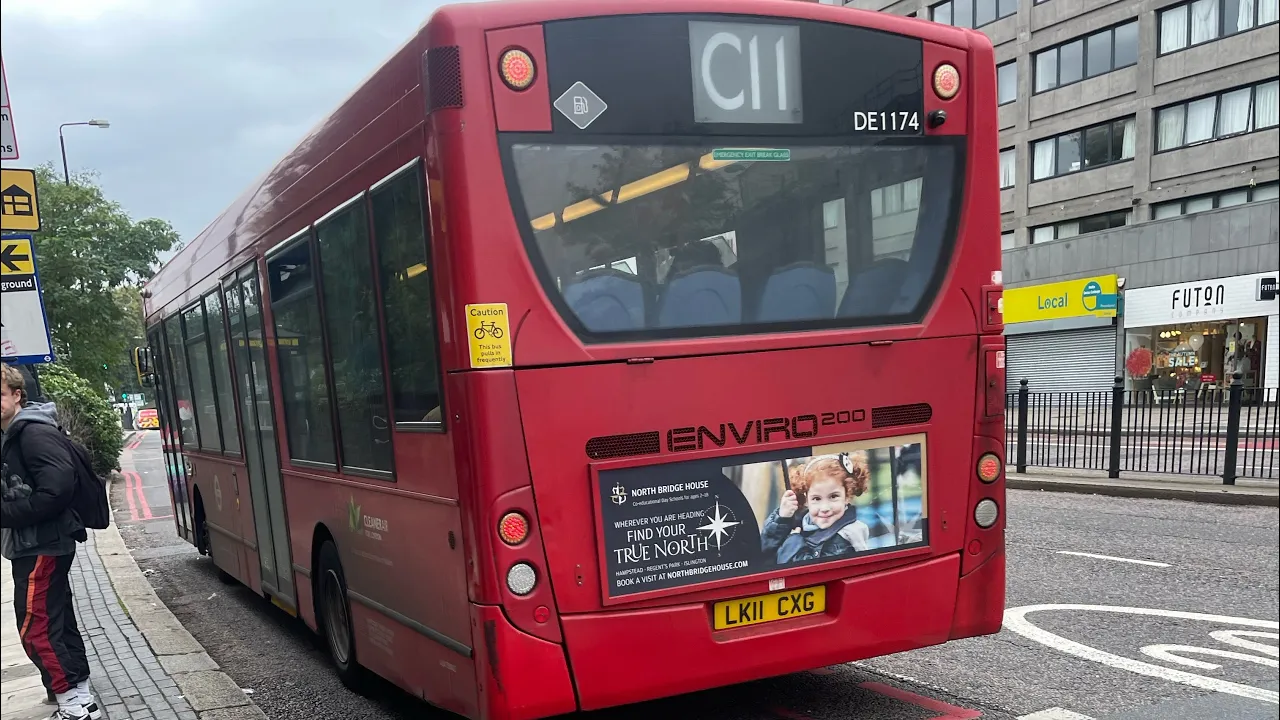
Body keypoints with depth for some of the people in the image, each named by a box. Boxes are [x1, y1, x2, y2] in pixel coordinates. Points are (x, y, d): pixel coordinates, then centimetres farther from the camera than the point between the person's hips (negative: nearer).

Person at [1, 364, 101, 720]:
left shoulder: (35, 433, -16)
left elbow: (57, 490, -26)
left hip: (42, 546, -10)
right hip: (33, 546, 10)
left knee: (36, 629, -7)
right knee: (57, 624, 15)